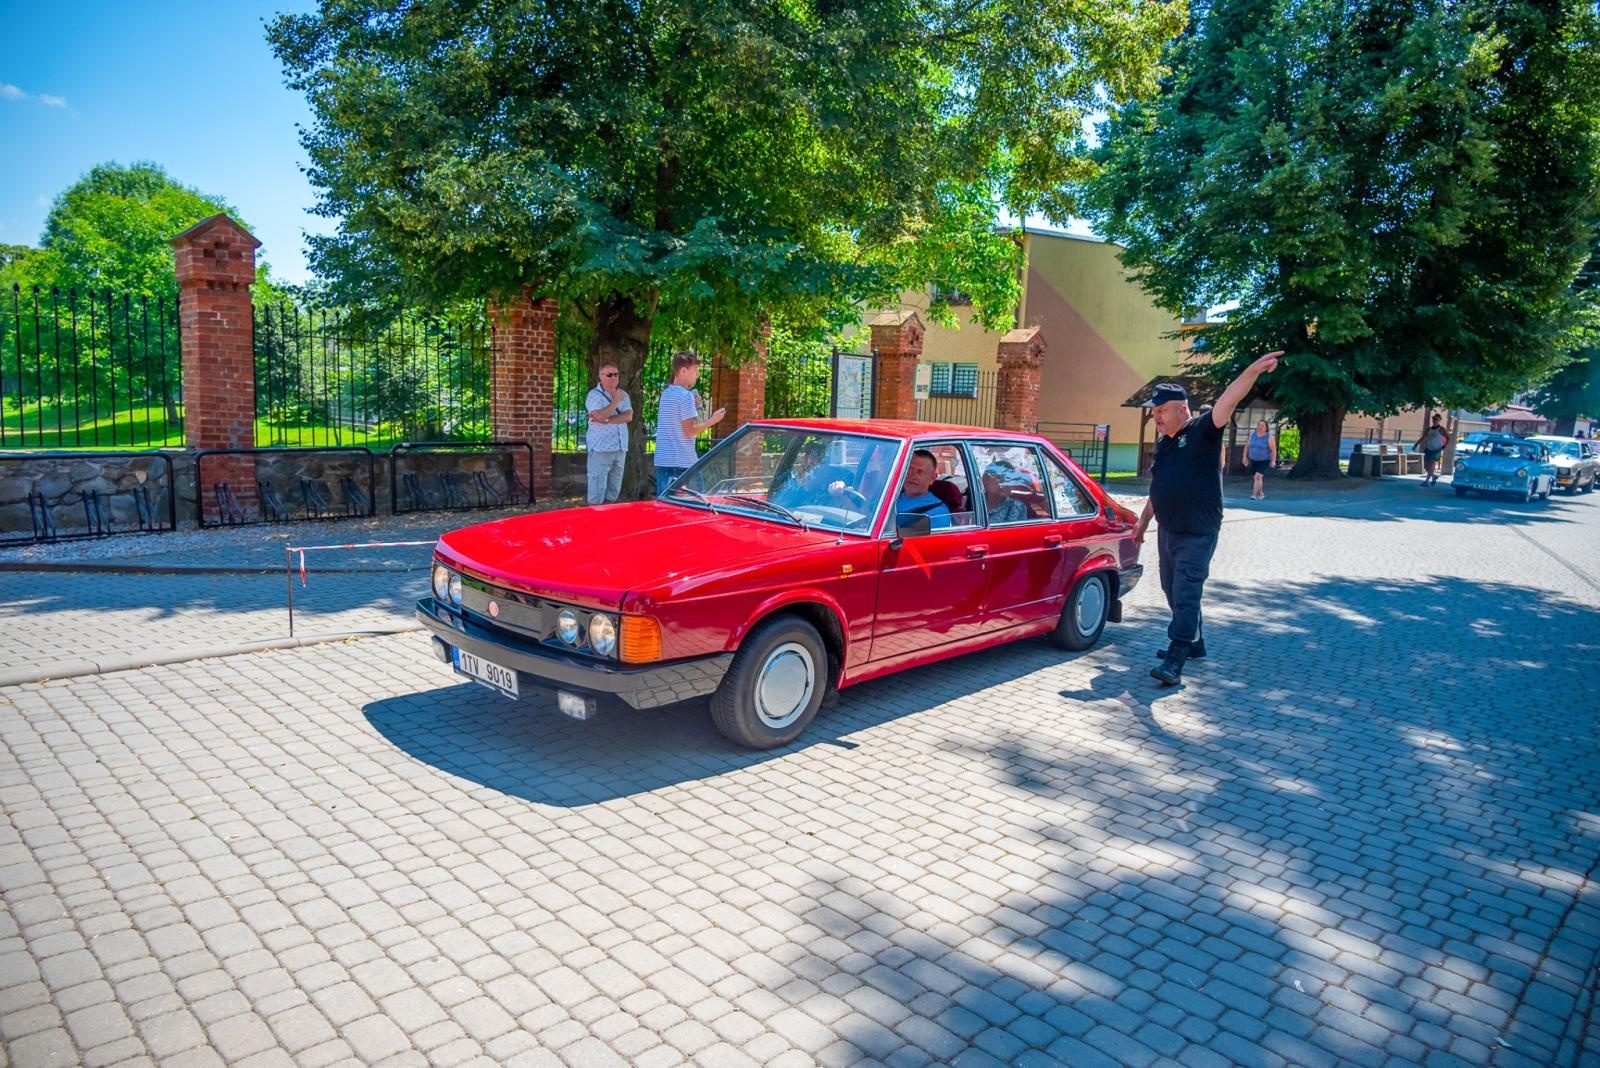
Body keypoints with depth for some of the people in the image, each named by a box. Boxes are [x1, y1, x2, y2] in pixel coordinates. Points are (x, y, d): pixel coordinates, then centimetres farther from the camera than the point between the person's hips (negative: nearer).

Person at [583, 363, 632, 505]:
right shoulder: (594, 395, -3)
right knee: (597, 491, -7)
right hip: (601, 449, -6)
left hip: (620, 449, 6)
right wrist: (616, 401, -11)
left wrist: (607, 420, -14)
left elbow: (629, 416, -3)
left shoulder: (623, 394, 13)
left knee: (614, 491, 10)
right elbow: (600, 415, -20)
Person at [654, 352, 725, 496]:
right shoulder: (686, 395, -12)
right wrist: (712, 420, -5)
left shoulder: (665, 394, 15)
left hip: (662, 461, 9)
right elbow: (689, 430, -15)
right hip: (681, 462, -9)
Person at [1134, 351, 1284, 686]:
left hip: (1197, 535, -8)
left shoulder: (1203, 431, -9)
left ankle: (1175, 660, -13)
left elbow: (1228, 401, -26)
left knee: (1186, 595, -11)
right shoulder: (1164, 442, 13)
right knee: (1173, 592, 16)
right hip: (1167, 531, 8)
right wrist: (1144, 520, 24)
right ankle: (1193, 643, 33)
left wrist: (1254, 370, -40)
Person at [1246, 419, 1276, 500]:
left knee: (1258, 476, -19)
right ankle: (1261, 494, 31)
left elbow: (1273, 449, -11)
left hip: (1264, 460, -5)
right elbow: (1247, 446, 11)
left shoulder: (1269, 437, -10)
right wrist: (1245, 457, 5)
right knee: (1257, 477, 14)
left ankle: (1254, 495, -21)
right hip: (1253, 460, 5)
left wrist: (1273, 461, -16)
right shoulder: (1253, 434, 3)